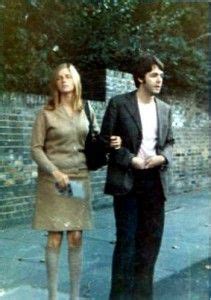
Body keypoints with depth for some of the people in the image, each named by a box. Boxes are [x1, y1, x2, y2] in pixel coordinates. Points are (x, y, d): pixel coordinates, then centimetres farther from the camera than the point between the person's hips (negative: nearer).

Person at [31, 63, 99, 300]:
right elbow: (35, 148, -4)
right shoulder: (46, 113, -1)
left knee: (76, 238, 5)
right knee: (55, 238, 1)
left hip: (80, 179, 3)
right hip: (52, 180, -2)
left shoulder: (87, 111, 9)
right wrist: (55, 172, -17)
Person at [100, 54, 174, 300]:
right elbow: (106, 140, -5)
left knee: (151, 238, 10)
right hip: (127, 180, -5)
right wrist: (130, 160, -14)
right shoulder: (119, 103, -4)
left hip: (154, 181, 5)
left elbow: (169, 142, 15)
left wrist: (162, 157, -6)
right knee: (126, 239, 1)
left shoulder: (165, 109, 10)